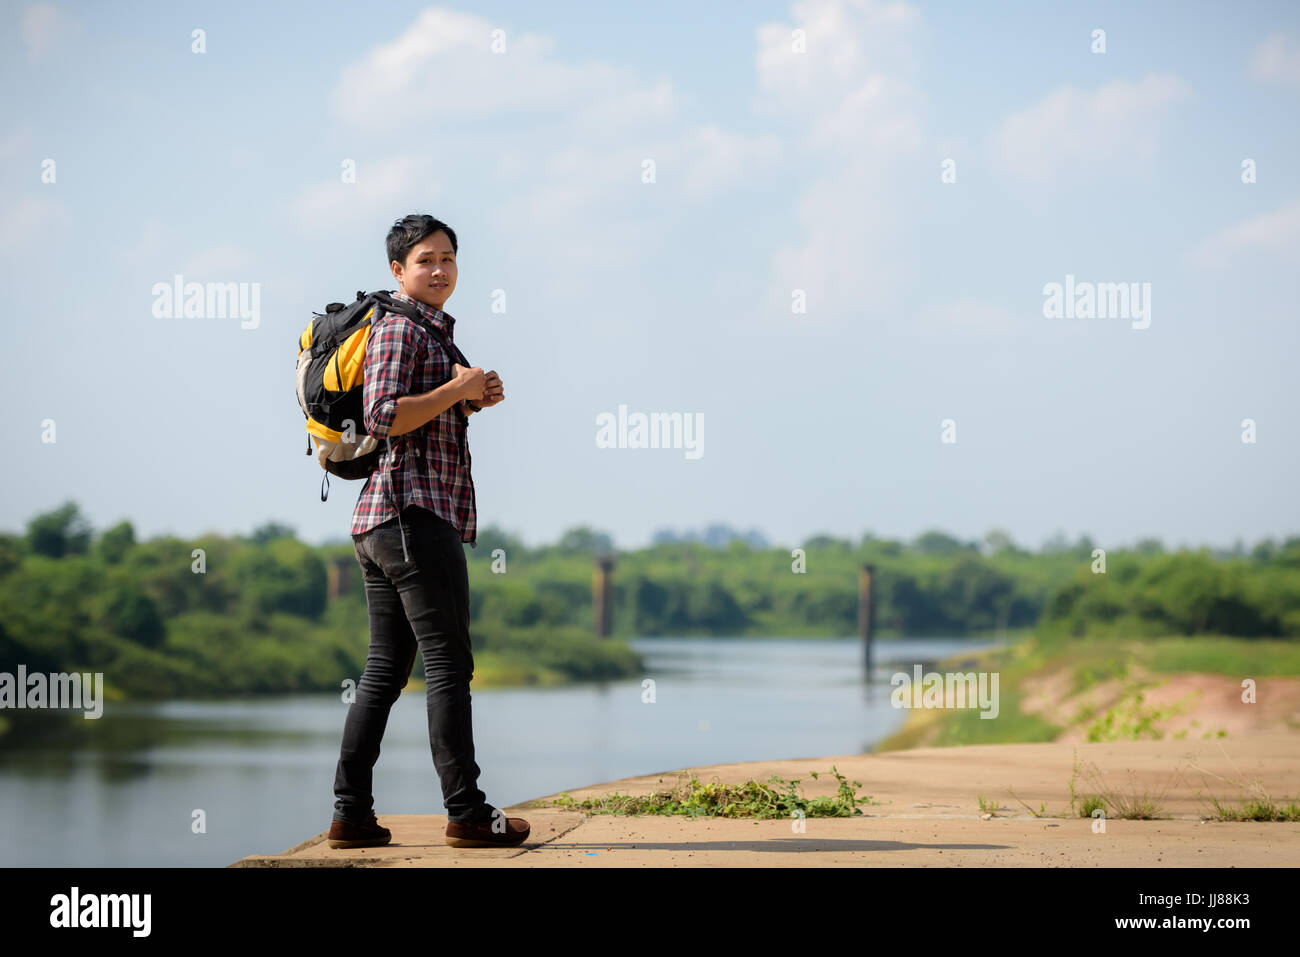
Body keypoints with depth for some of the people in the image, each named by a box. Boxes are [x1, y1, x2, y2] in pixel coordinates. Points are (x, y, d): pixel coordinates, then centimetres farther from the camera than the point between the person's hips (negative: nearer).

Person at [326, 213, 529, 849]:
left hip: (382, 521, 11)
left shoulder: (430, 331, 25)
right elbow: (382, 418, -19)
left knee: (385, 670, 8)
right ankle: (466, 813, -8)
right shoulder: (399, 327, -7)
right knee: (448, 664, -9)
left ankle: (351, 814, 6)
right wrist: (457, 390, -13)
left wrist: (470, 402, 13)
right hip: (415, 512, -11)